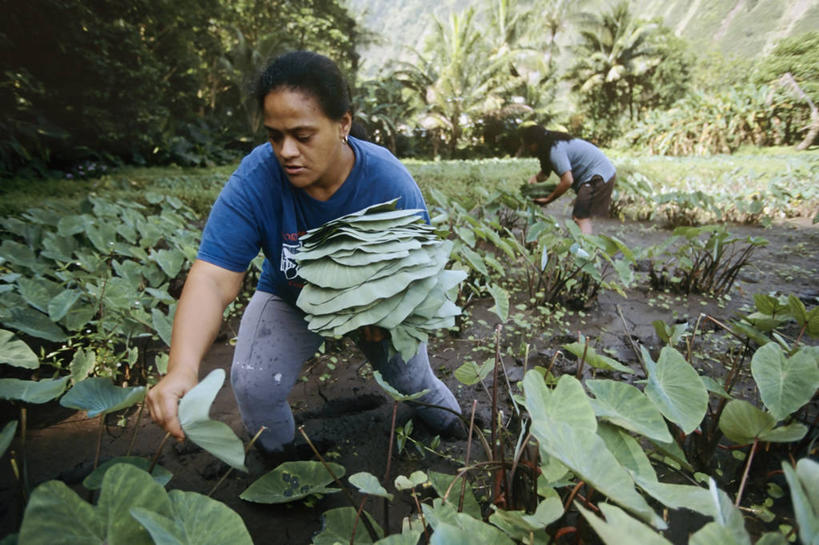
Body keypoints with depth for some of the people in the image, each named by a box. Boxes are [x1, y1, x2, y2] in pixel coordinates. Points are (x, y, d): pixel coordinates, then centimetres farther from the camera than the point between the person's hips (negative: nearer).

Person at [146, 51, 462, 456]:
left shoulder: (391, 183, -26)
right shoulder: (254, 181, -28)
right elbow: (212, 279, -34)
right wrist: (182, 368, -49)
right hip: (290, 299, 0)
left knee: (408, 373, -7)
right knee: (254, 386, -18)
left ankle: (427, 392, 35)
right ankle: (274, 451, 19)